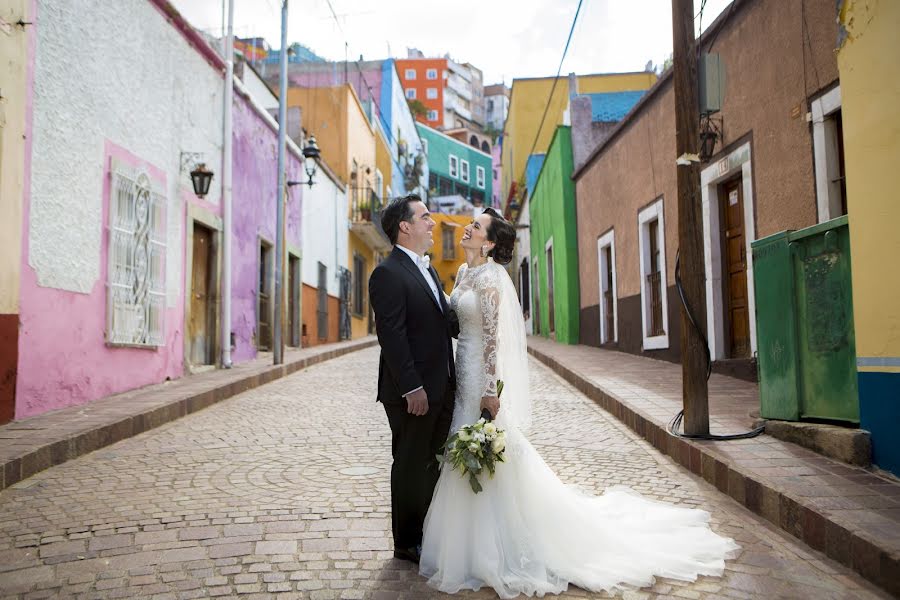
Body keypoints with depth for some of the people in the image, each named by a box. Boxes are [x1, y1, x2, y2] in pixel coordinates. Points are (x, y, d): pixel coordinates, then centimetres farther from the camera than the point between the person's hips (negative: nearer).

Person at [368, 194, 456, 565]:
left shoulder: (426, 268, 15)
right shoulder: (388, 274, -14)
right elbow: (391, 336, -20)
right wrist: (412, 388, -22)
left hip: (440, 388, 9)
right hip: (412, 392, -9)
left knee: (432, 463, 18)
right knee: (411, 466, 5)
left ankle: (428, 534, 33)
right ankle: (407, 543, 21)